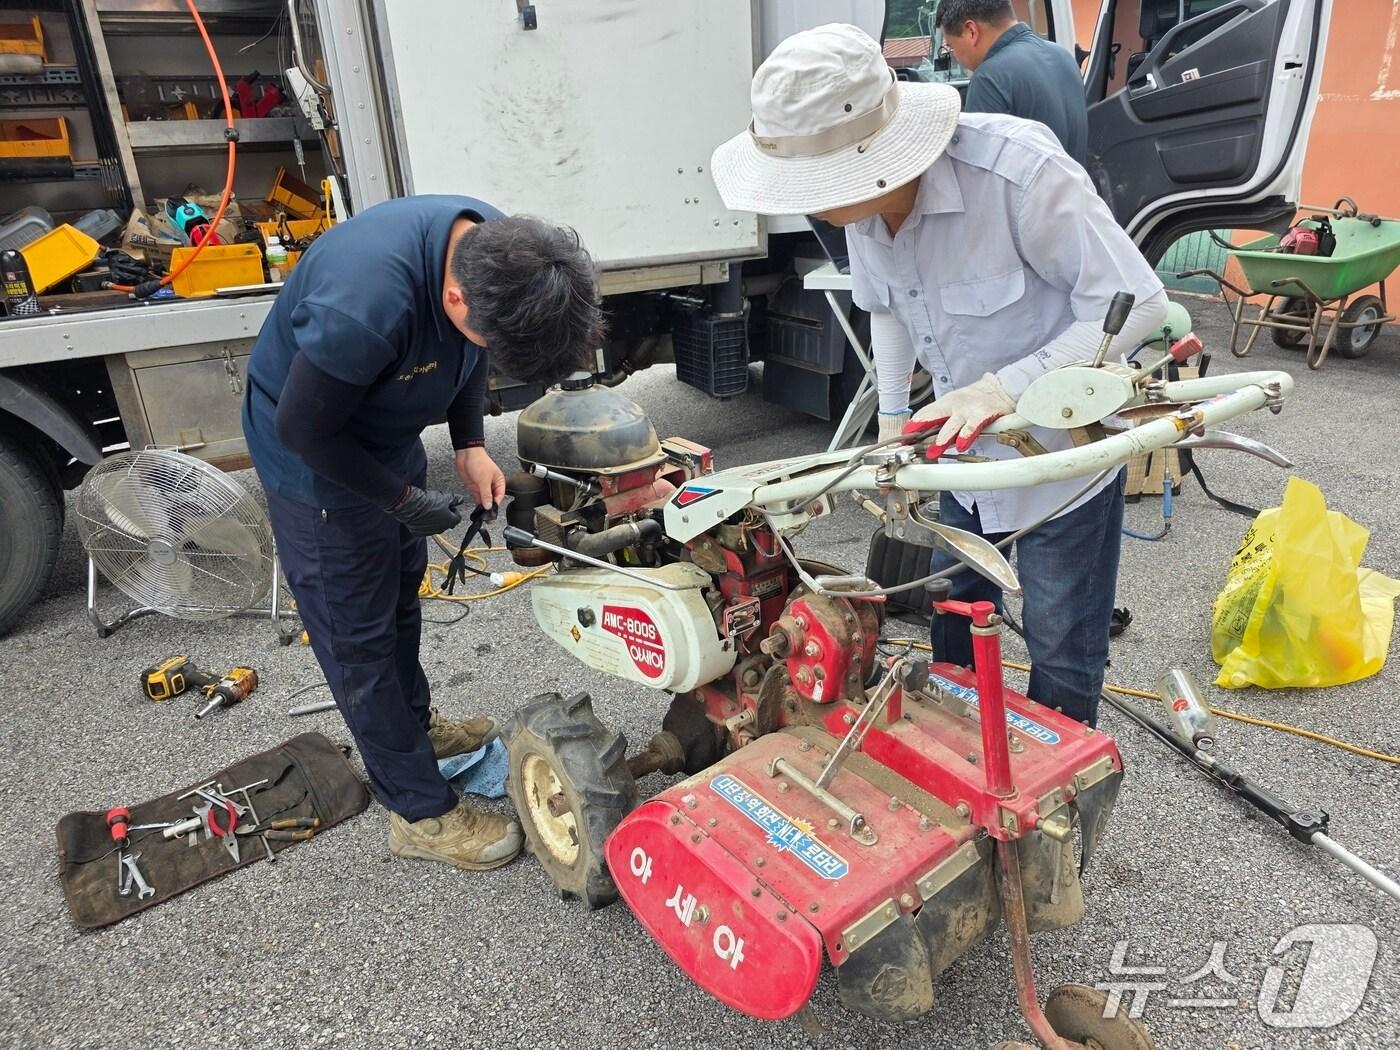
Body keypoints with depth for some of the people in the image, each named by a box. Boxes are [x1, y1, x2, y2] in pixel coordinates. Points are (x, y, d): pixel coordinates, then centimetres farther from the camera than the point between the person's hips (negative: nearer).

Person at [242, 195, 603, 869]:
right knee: (359, 635, 3)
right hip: (316, 458, -7)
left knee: (399, 592, 23)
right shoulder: (364, 308, -42)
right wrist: (404, 500, -17)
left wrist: (471, 447, -10)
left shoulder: (495, 251, -18)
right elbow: (303, 430, -27)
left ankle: (414, 725, 47)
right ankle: (421, 813, 17)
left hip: (388, 434, 8)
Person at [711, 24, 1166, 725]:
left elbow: (1136, 303, -25)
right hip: (967, 452, 6)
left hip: (1063, 455, -6)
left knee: (1061, 653, 7)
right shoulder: (862, 196, -11)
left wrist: (1003, 389, -34)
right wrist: (892, 417, 2)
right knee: (956, 622, 22)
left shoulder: (1018, 169, -32)